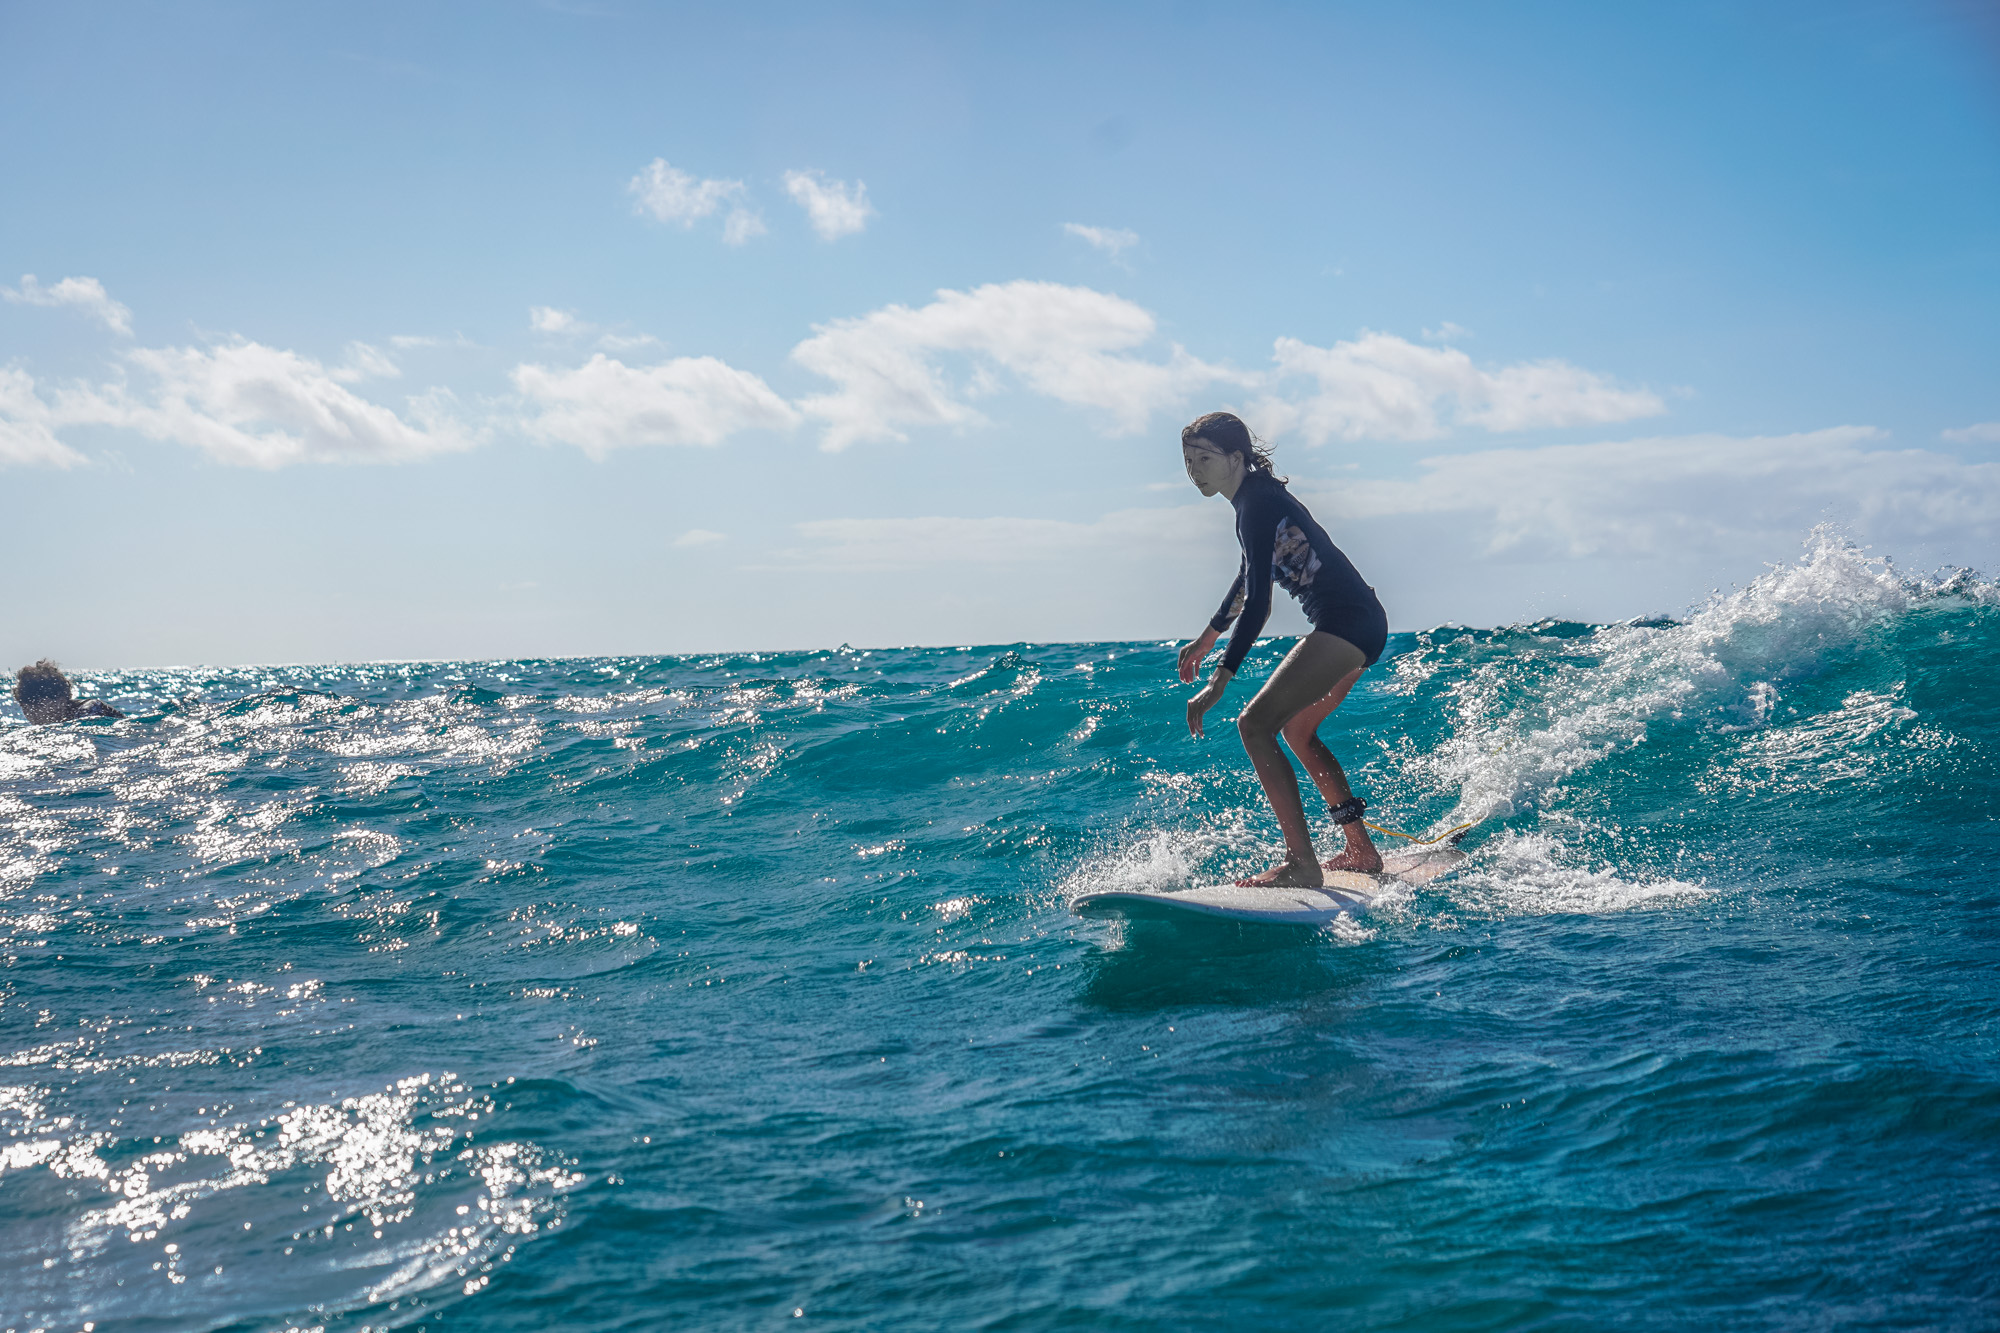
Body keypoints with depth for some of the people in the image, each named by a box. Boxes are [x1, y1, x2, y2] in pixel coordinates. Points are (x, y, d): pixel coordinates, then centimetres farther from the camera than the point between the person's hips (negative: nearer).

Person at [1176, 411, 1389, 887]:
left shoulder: (1258, 503, -15)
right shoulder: (1256, 497, 16)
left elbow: (1257, 603, -23)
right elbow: (1250, 578, 32)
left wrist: (1219, 682, -27)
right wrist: (1208, 637, 43)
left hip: (1346, 623, -11)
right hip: (1359, 623, 11)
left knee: (1256, 724, -18)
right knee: (1296, 729, 25)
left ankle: (1302, 864, -22)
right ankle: (1362, 852, 30)